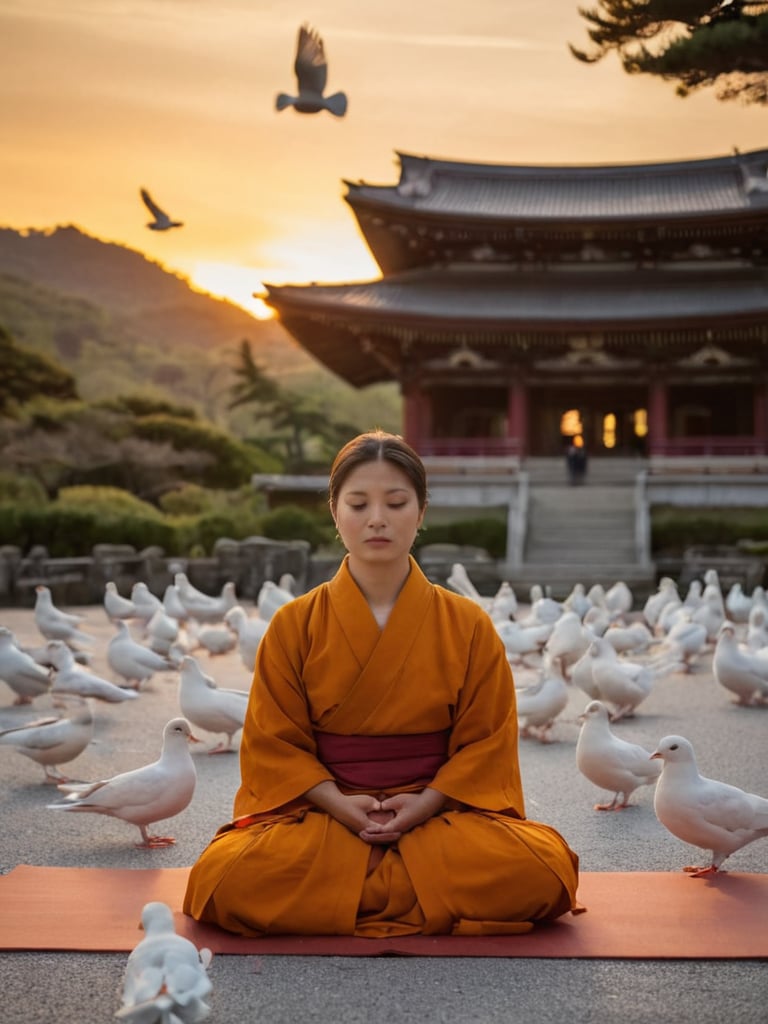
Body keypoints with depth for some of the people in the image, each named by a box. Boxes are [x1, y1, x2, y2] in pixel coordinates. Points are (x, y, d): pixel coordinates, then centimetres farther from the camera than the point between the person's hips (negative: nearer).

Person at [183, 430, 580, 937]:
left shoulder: (470, 626, 3)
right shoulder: (294, 625, 3)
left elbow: (485, 742, 3)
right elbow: (274, 742, 2)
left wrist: (426, 802, -14)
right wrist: (338, 803, -15)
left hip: (441, 810, 1)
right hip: (321, 810, 0)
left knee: (546, 868, -29)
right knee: (222, 875, -30)